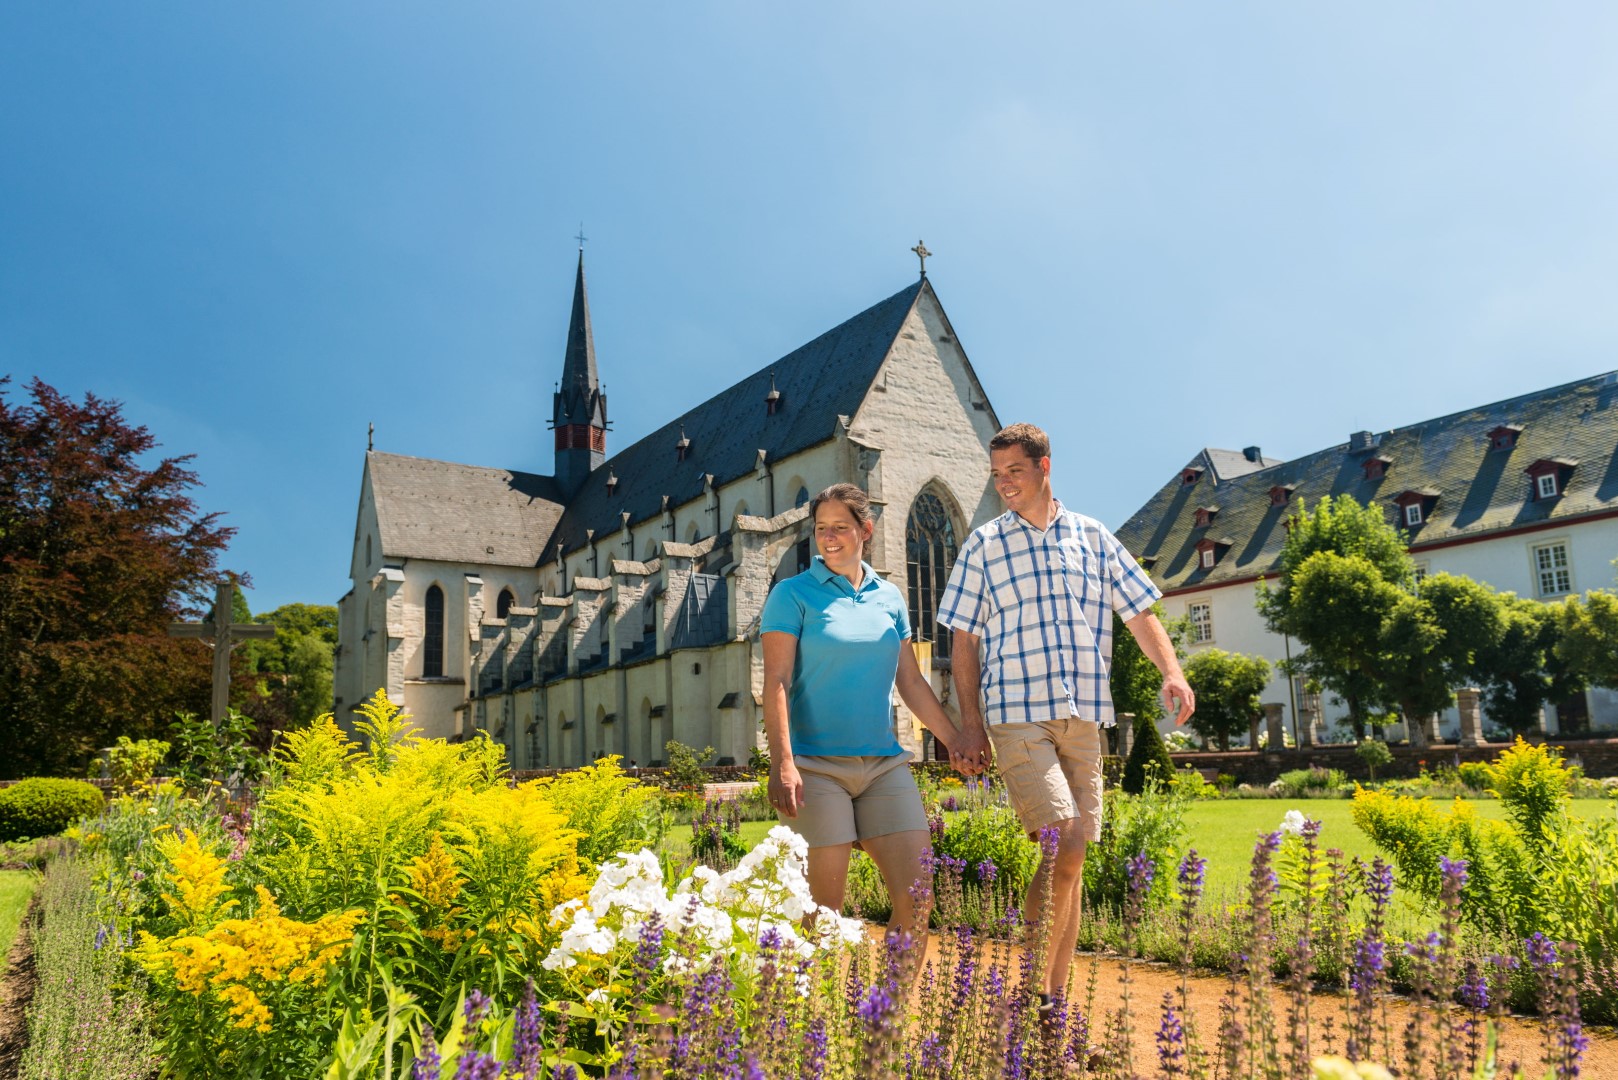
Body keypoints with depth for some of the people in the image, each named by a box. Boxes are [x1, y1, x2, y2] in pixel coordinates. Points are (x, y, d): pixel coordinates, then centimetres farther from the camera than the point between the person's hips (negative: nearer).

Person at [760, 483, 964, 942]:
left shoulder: (889, 597, 13)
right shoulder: (793, 594, 0)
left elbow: (911, 682, 18)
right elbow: (776, 683, -7)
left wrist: (956, 742, 17)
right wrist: (782, 764, -17)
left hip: (884, 763, 5)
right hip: (816, 765, -4)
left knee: (917, 896, 0)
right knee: (825, 907, -3)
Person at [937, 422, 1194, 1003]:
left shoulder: (1093, 538, 12)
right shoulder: (983, 546, 6)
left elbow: (1140, 614, 15)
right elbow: (963, 639, 5)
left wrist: (1172, 672, -4)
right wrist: (970, 726, -1)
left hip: (1084, 716, 4)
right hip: (1016, 716, -3)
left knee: (1073, 860, 6)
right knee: (1062, 842, -16)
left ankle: (1055, 994, 18)